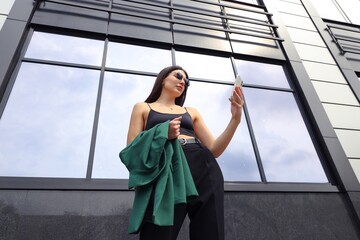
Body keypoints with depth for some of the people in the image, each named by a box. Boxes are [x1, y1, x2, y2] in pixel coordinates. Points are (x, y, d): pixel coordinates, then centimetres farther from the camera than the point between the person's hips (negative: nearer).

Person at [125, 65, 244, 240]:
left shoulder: (191, 112, 29)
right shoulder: (142, 108, 19)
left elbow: (214, 150, 17)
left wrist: (235, 118, 5)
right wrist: (163, 134, -9)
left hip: (203, 168, 4)